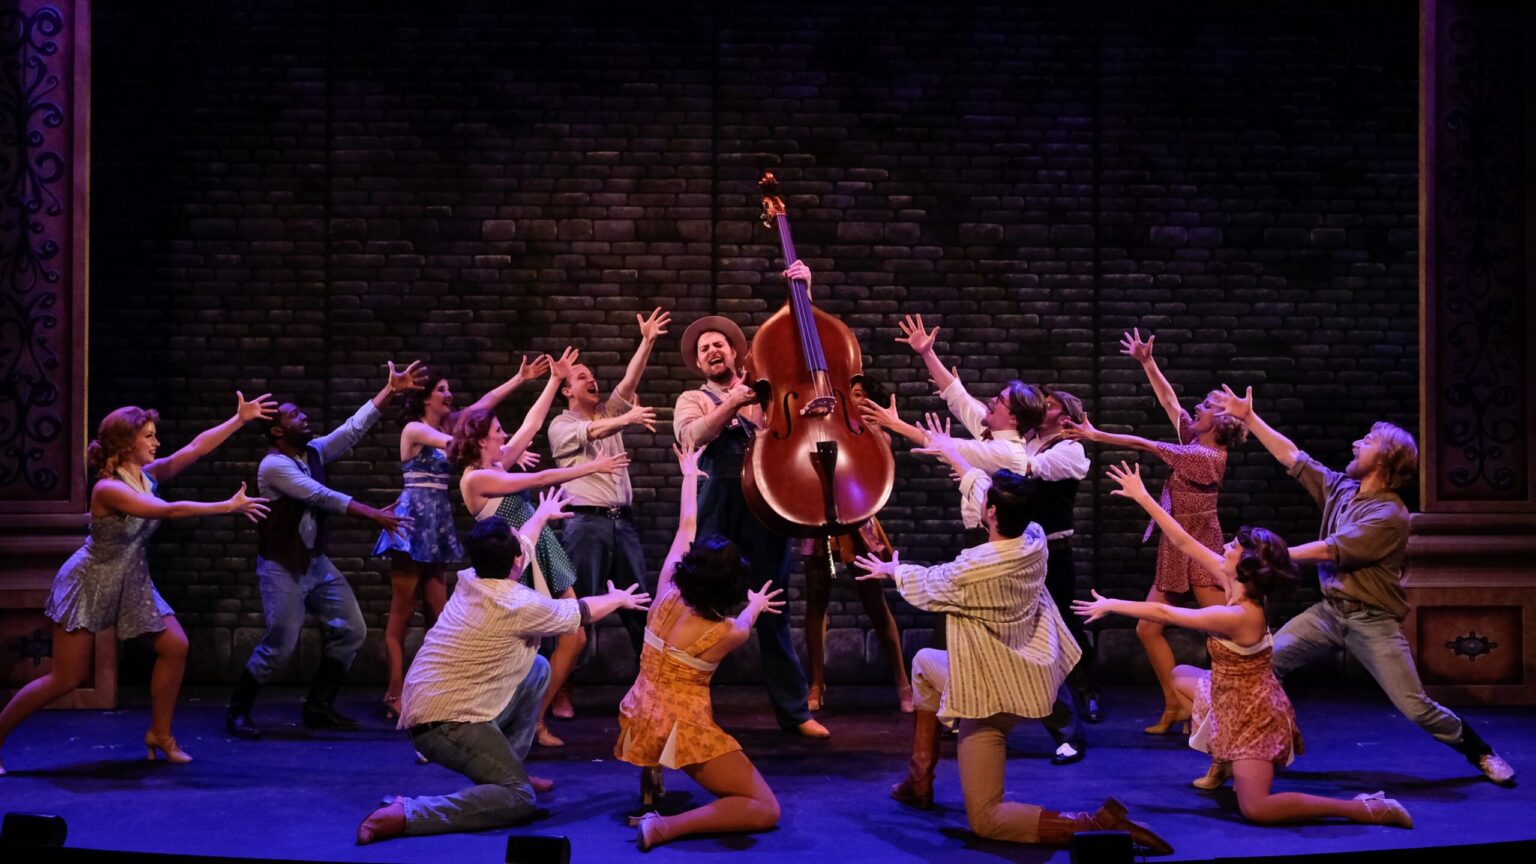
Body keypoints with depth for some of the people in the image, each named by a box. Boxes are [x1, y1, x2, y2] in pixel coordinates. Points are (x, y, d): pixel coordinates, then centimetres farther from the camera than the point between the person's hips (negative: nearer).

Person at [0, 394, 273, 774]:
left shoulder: (148, 475, -3)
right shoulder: (108, 488, -26)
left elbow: (195, 448, -7)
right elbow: (171, 510, -32)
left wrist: (240, 419, -14)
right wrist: (230, 506, -29)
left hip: (132, 581, 8)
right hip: (89, 583, -8)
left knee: (175, 647, -1)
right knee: (67, 679, -7)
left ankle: (160, 734, 12)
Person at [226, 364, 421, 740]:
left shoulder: (313, 452, 6)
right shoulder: (273, 465, -18)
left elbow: (353, 428, 1)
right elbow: (322, 496, -27)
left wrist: (391, 389, -6)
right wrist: (374, 515, -34)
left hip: (317, 561, 8)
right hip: (282, 566, -8)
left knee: (351, 630, 4)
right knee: (280, 644, -10)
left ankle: (319, 707, 14)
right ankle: (237, 712, 7)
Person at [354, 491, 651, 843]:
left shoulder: (470, 580, 6)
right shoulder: (520, 605, -15)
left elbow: (516, 545, 29)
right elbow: (582, 612, 5)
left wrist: (542, 514, 49)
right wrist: (618, 599, 26)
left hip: (426, 706, 9)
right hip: (447, 722, -9)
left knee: (538, 668, 20)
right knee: (518, 799, -16)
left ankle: (507, 767, 25)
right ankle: (406, 814, -24)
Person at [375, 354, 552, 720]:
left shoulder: (444, 424, 14)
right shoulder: (414, 429, -7)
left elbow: (482, 404, 14)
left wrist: (520, 379, 11)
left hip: (437, 522, 8)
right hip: (414, 519, -8)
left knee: (438, 611, 5)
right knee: (402, 611, -5)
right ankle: (396, 693, -4)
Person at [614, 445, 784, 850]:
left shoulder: (666, 597, -5)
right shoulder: (730, 633, -13)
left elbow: (685, 528, 10)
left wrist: (690, 474, 23)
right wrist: (756, 605, 38)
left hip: (638, 722, 6)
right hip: (685, 733, -6)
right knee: (766, 810, -3)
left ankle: (650, 786, 30)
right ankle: (667, 827, -21)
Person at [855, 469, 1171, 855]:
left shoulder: (971, 570, -29)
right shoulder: (1034, 539, -10)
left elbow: (926, 587, -4)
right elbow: (1002, 499, 12)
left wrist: (894, 570, 20)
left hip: (991, 694, -8)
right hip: (1027, 677, 8)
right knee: (924, 663, 28)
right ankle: (920, 779, 28)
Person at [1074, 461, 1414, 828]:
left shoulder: (1238, 616, -29)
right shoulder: (1238, 586, -6)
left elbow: (1163, 613, -22)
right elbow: (1183, 542, -2)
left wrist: (1112, 605, -9)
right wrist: (1143, 498, -1)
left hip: (1252, 714, -9)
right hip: (1234, 701, 9)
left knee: (1256, 809, -20)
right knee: (1181, 677, 26)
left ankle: (1367, 809, -18)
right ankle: (1223, 762, 28)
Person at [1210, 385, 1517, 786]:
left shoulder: (1390, 515, -16)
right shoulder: (1341, 488, 6)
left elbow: (1328, 550, -19)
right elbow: (1292, 457, 10)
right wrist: (1249, 417, 7)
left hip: (1372, 621, -6)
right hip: (1328, 611, 6)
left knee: (1417, 707, -7)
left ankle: (1480, 754, 15)